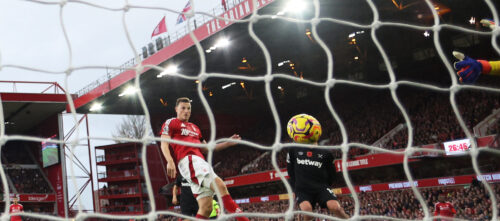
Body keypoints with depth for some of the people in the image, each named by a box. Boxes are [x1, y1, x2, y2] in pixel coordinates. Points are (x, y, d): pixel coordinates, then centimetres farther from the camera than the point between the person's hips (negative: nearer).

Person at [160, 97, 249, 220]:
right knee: (219, 185, -28)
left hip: (200, 162, 8)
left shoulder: (195, 128, 34)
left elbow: (206, 148, 35)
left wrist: (228, 143, 27)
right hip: (188, 160, -8)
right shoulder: (171, 123, 12)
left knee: (206, 208, -3)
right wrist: (170, 161, -19)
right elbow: (164, 144, -1)